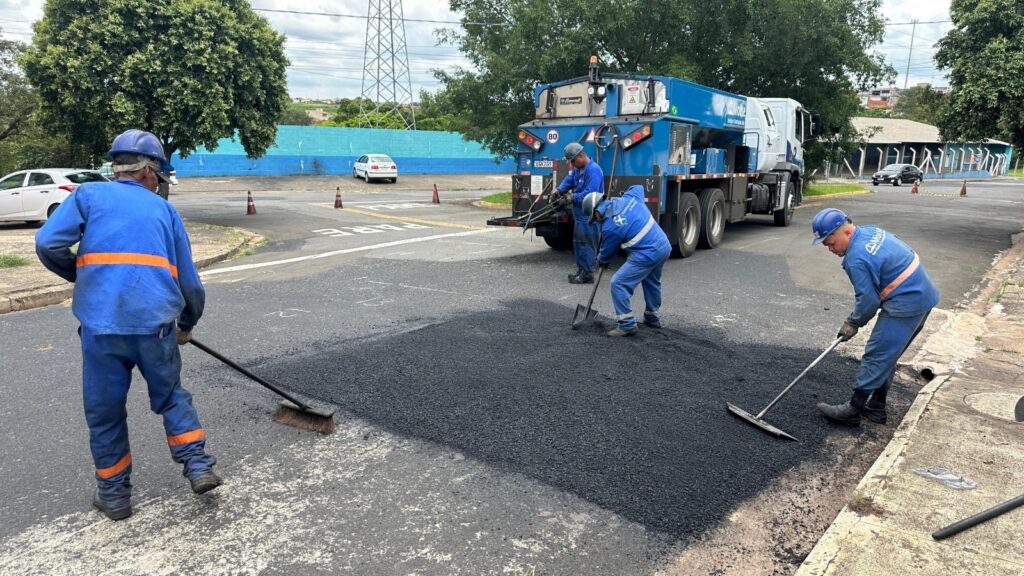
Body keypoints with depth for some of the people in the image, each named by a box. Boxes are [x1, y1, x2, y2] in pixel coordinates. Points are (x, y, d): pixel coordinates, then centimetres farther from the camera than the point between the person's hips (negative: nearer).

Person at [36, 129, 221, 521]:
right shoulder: (164, 209, 17)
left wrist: (81, 276, 19)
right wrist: (187, 324, 34)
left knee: (104, 410, 15)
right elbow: (189, 282, 17)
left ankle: (114, 494, 26)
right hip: (156, 322, 1)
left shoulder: (88, 194, 13)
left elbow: (48, 244, -2)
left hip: (101, 323, -1)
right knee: (171, 396, 22)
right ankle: (198, 467, 18)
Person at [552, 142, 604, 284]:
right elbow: (569, 180, 12)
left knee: (586, 244, -4)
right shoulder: (577, 168, 12)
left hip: (589, 216, -10)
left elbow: (590, 194, -28)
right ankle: (581, 270, 29)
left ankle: (587, 274, 3)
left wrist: (572, 198, -23)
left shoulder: (593, 170, -21)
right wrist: (559, 190, -6)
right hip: (580, 214, 10)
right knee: (578, 242, 18)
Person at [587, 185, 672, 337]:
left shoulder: (609, 227, -14)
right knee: (652, 282, 29)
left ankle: (627, 325, 1)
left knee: (619, 283, -3)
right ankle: (653, 318, 45)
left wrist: (601, 260, 27)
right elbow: (638, 188, 28)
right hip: (664, 245, 9)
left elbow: (607, 251, 5)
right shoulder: (628, 198, 3)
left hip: (647, 255, -9)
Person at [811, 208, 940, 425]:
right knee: (887, 356, 16)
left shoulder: (856, 259, -22)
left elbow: (868, 300, -17)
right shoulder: (872, 231, 7)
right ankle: (876, 407, 24)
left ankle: (853, 409, 3)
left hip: (905, 305, -10)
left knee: (876, 357, -4)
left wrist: (853, 323, 1)